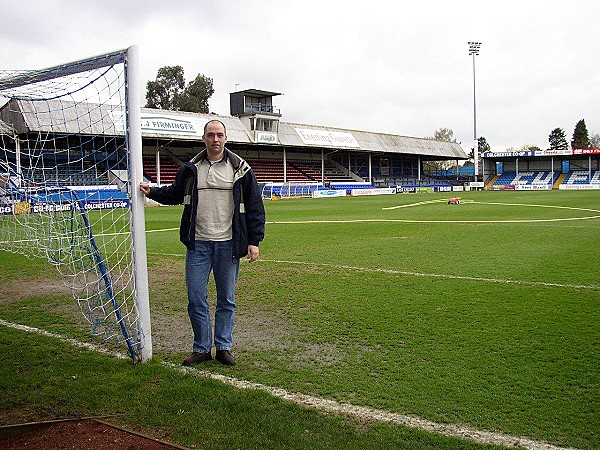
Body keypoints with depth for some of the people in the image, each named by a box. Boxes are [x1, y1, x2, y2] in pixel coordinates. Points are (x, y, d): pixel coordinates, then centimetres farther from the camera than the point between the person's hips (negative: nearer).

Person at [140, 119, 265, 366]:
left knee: (226, 299, 8)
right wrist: (152, 192, 8)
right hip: (197, 244, 2)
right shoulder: (191, 169, 8)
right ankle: (202, 348, 18)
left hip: (228, 244, -1)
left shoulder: (240, 169, 2)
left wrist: (254, 240, -2)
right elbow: (174, 194, 25)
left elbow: (255, 206, 3)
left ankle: (223, 347, 21)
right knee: (196, 299, 3)